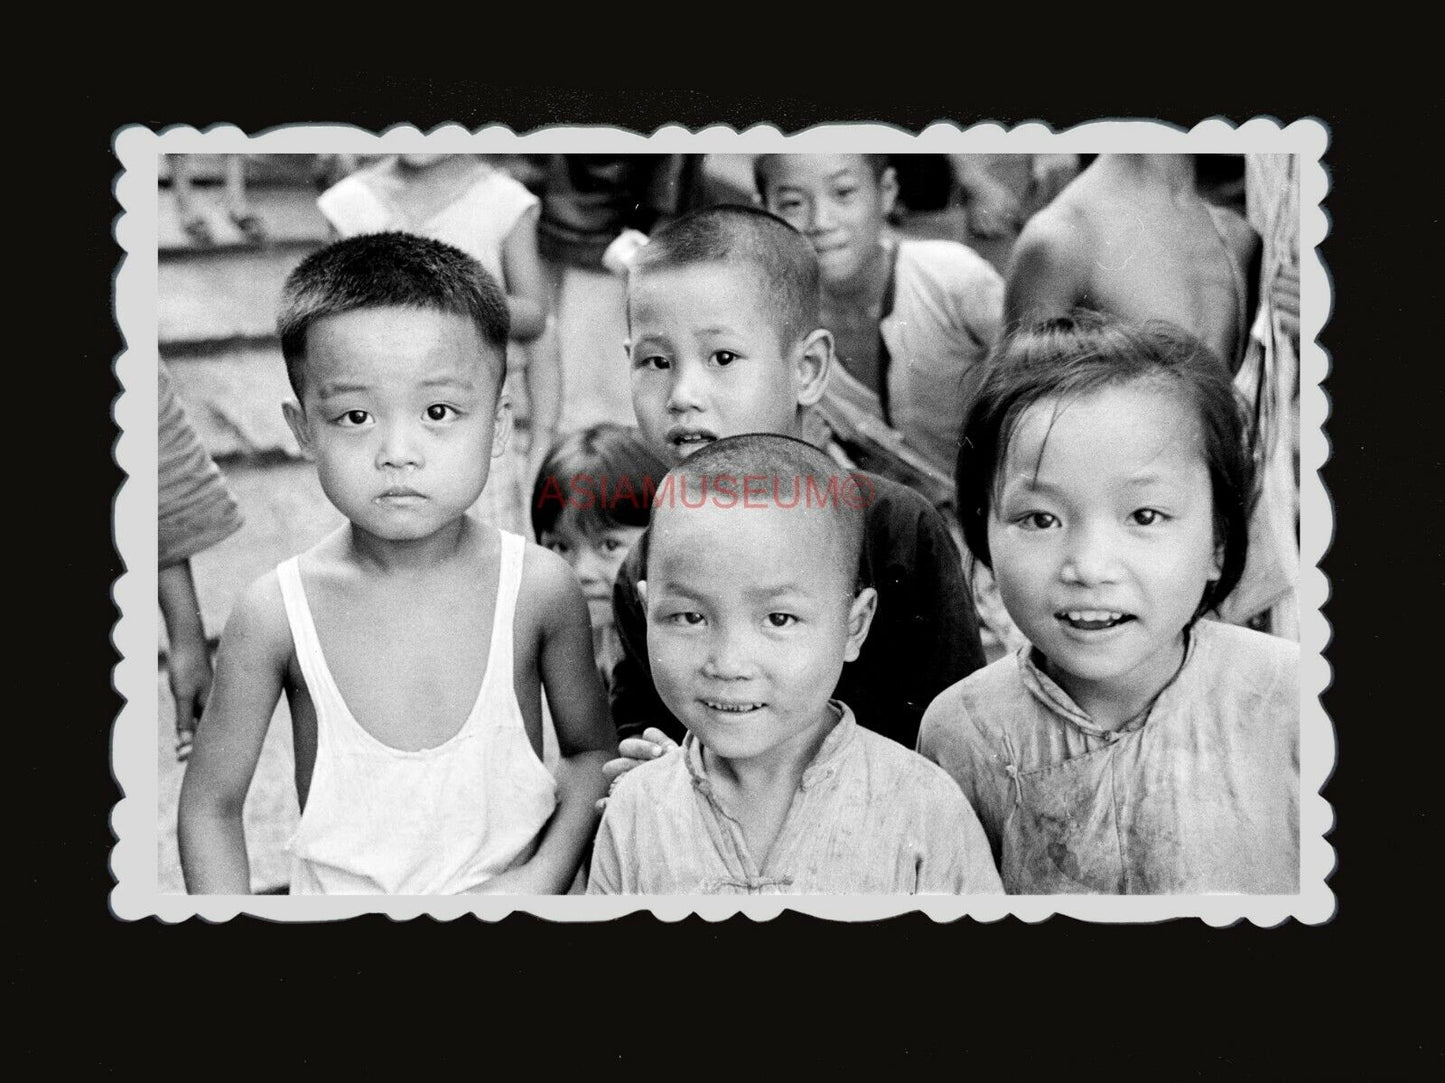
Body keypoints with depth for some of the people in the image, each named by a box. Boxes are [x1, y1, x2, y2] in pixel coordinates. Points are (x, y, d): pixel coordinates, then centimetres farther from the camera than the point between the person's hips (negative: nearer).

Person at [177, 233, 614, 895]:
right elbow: (212, 802, -4)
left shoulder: (539, 587, -13)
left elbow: (591, 750, 1)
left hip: (506, 889, 0)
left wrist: (546, 876, -11)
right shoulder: (276, 612, -14)